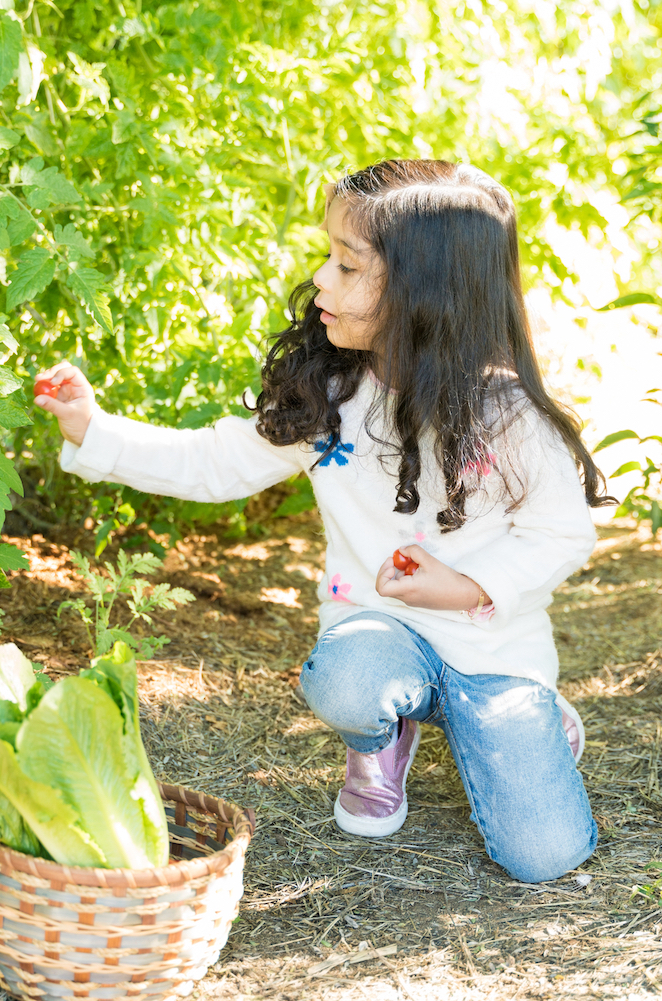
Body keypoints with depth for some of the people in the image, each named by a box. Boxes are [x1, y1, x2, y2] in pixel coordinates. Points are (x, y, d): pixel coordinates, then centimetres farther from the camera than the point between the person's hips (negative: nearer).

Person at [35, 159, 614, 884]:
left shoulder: (504, 413, -14)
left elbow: (565, 533, -6)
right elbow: (215, 464, 3)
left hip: (493, 640, -2)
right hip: (378, 624, 2)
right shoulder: (322, 396, -3)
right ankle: (383, 740, 3)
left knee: (543, 854, -12)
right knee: (345, 687, -36)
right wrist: (93, 431, -5)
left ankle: (532, 723, 21)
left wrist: (471, 588, -20)